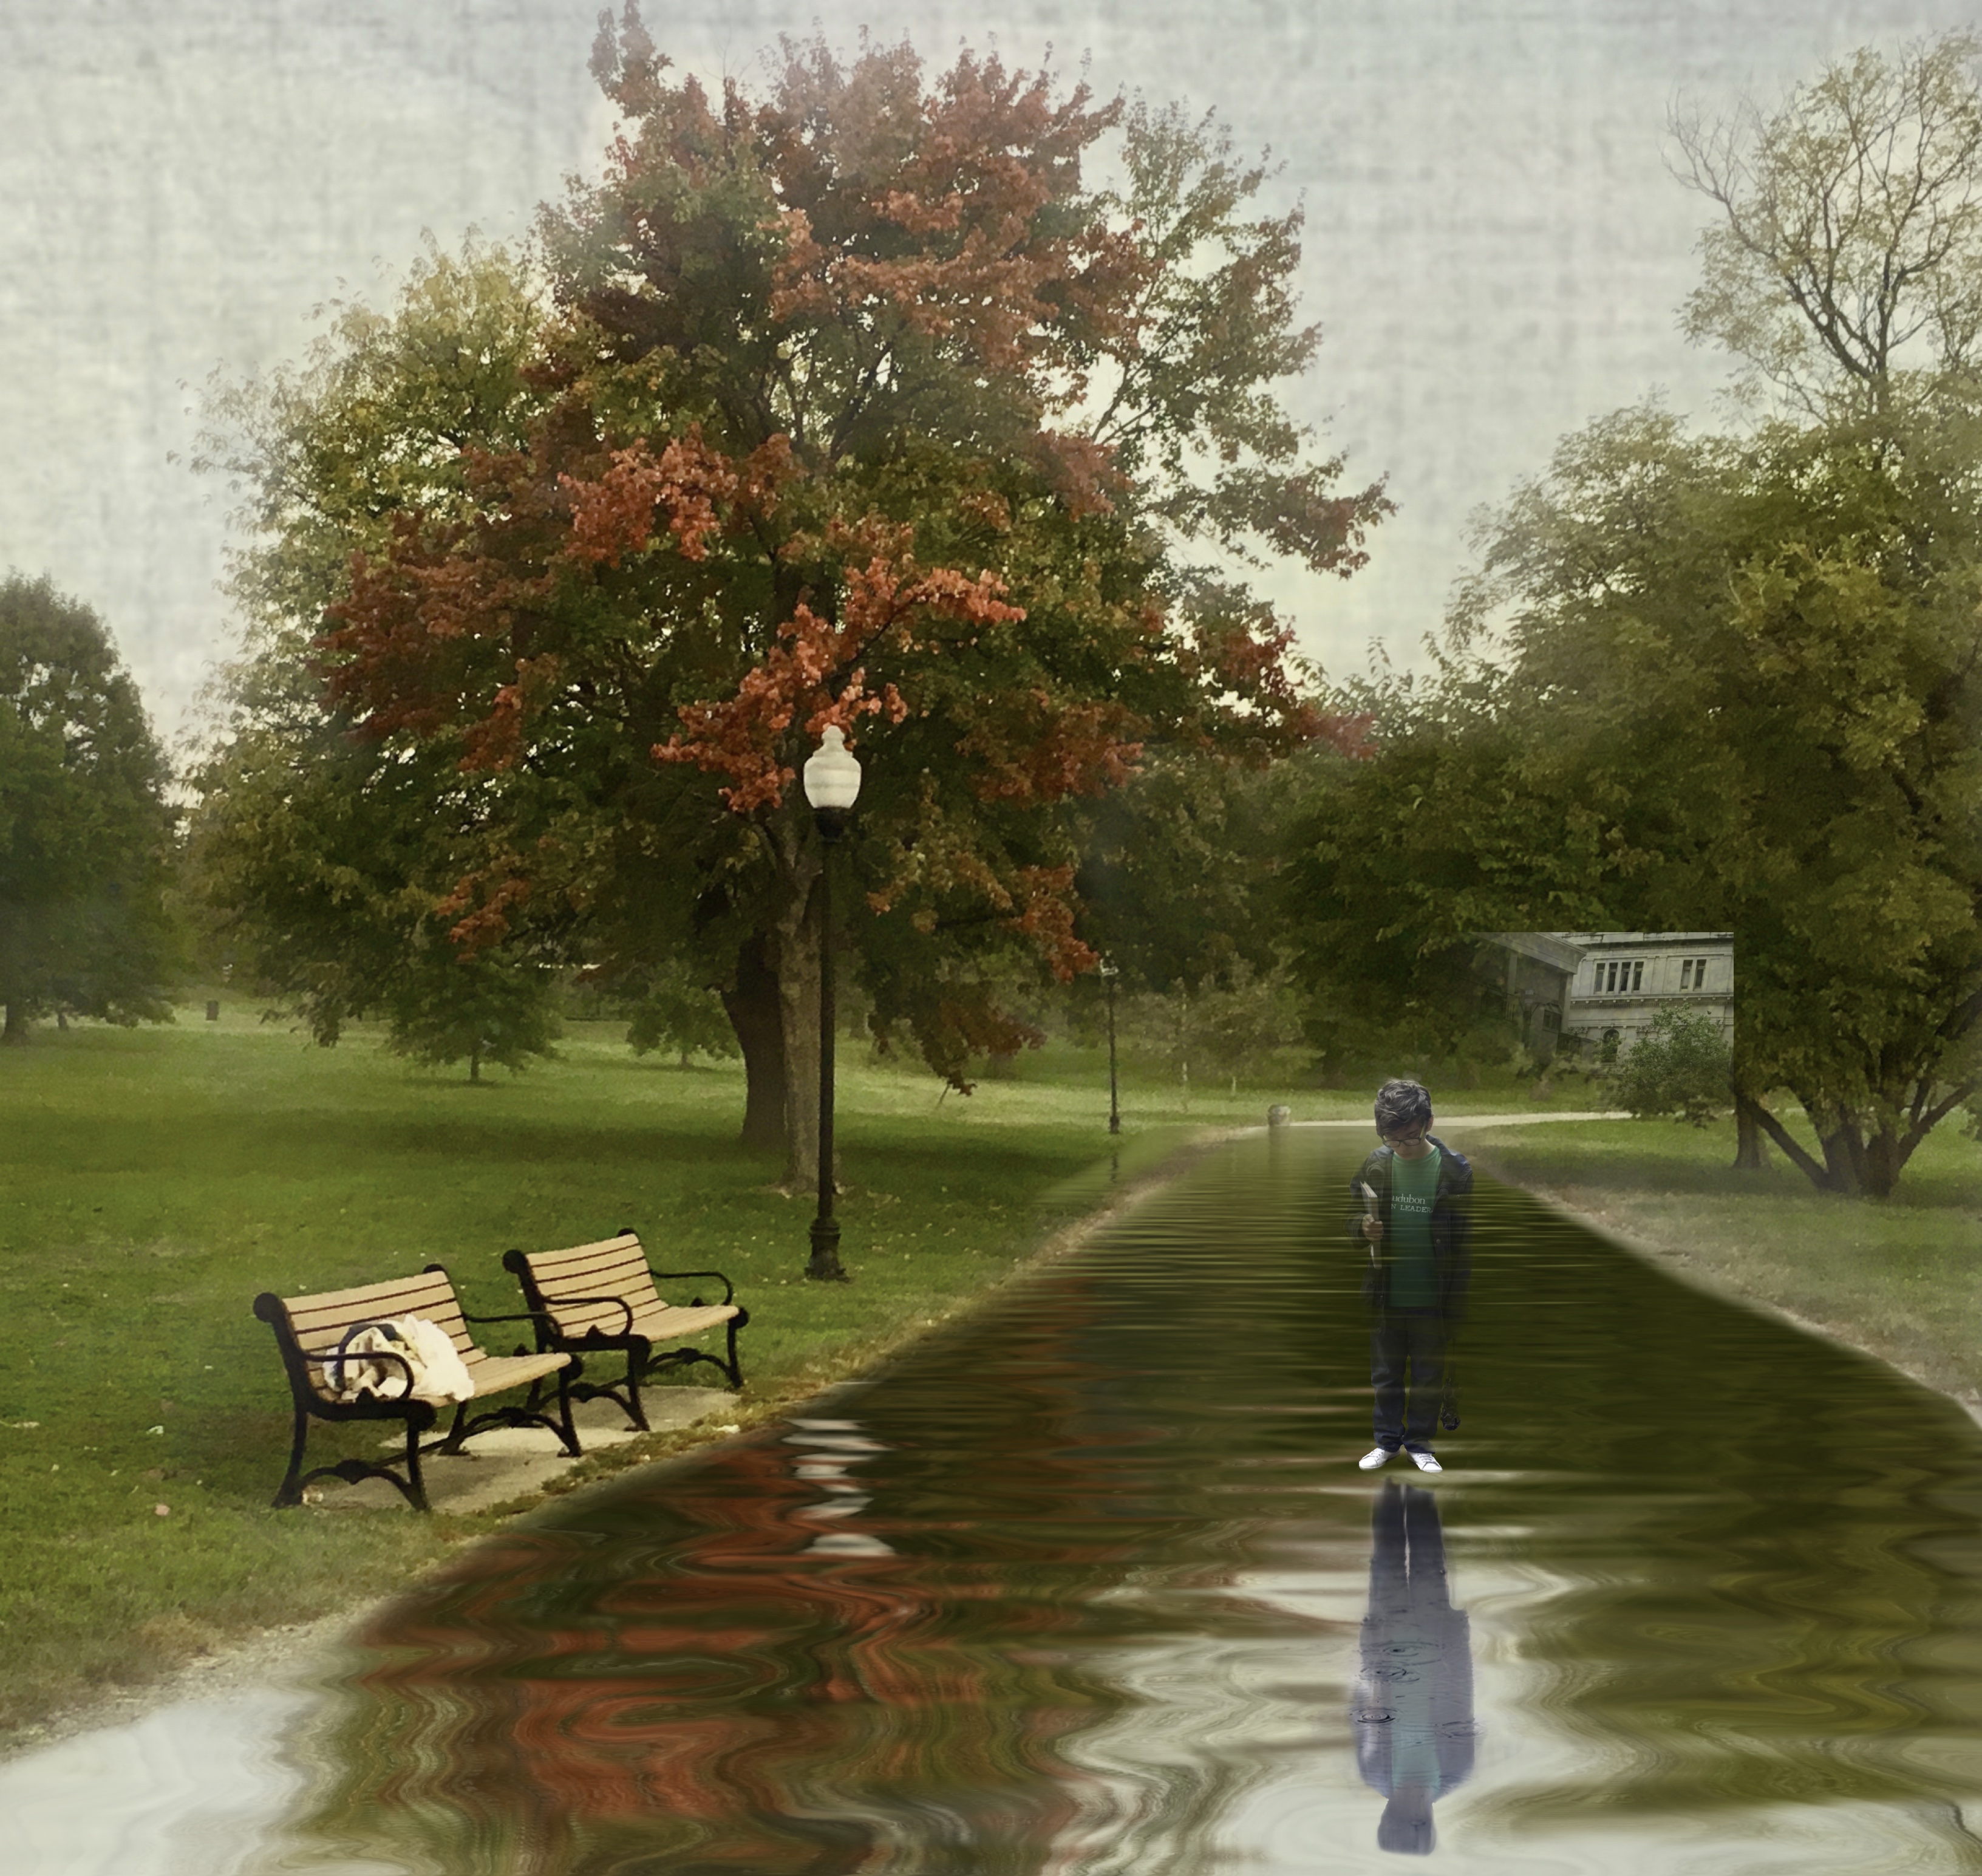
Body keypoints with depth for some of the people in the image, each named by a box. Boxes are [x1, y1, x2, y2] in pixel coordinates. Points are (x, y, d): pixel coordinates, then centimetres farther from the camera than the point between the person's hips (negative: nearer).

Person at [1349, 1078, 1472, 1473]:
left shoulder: (1454, 1170, -10)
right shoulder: (1374, 1166, -5)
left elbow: (1463, 1241, -4)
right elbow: (1353, 1220, 8)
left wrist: (1456, 1303, -5)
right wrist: (1364, 1228, -17)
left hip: (1432, 1298, -2)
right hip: (1386, 1293, 2)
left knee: (1429, 1376, 12)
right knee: (1386, 1374, 14)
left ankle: (1419, 1441, 29)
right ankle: (1387, 1440, 31)